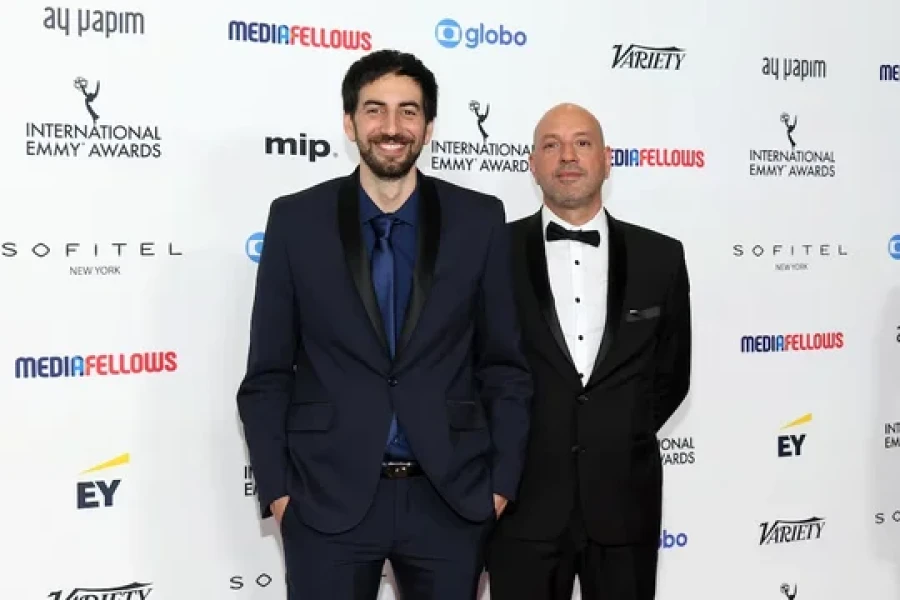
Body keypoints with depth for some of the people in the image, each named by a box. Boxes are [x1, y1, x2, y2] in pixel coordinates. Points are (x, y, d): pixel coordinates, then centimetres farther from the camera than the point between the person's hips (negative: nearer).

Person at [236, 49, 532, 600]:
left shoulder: (479, 221, 1)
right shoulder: (296, 221, -1)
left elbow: (505, 364, 4)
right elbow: (267, 373, 2)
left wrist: (502, 481, 1)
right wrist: (276, 487, -3)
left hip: (452, 497, 1)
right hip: (327, 497, 0)